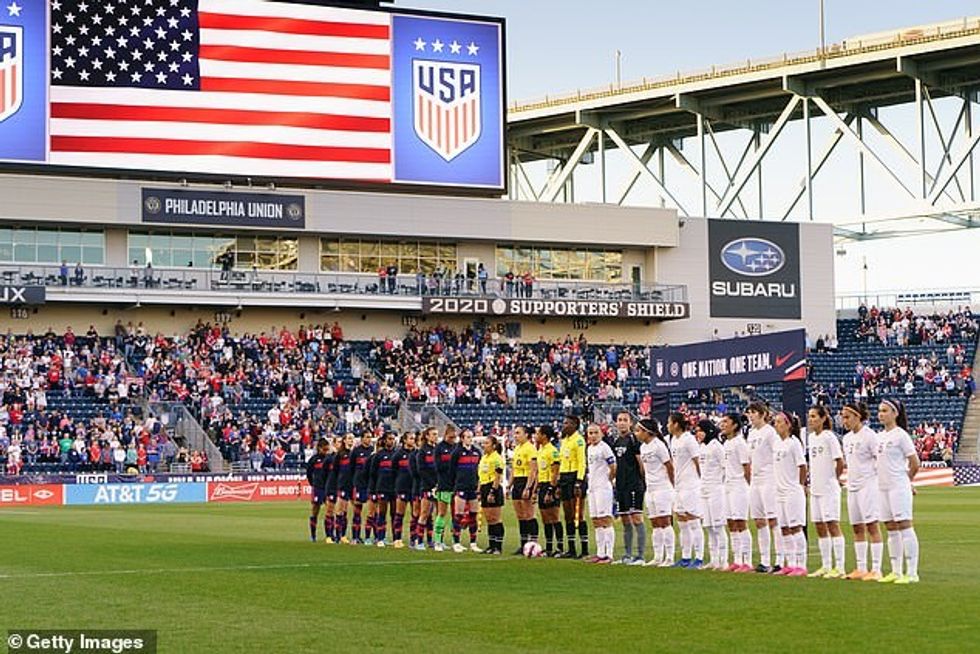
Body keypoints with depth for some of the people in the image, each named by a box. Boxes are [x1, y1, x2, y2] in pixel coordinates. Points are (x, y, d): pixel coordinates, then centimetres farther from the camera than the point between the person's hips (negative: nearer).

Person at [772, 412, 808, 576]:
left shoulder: (794, 443, -10)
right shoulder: (777, 444, 13)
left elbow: (802, 466, -10)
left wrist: (800, 484, -2)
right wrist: (780, 483, 11)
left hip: (793, 492, -8)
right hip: (780, 491, 8)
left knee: (795, 527, -8)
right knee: (784, 529, 9)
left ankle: (801, 565, -6)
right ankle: (791, 564, 15)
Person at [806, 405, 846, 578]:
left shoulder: (829, 437, -12)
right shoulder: (811, 437, 13)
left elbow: (840, 461, -12)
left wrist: (835, 478, -1)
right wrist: (811, 481, 14)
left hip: (829, 488, -8)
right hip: (815, 488, 8)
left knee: (832, 525, -9)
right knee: (819, 527, 10)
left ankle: (839, 567, -8)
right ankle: (826, 566, 17)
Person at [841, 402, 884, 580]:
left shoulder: (869, 435, -10)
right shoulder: (847, 438, 15)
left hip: (867, 485, -8)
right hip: (852, 486, 8)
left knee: (871, 525, -8)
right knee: (857, 527, 10)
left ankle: (876, 569, -9)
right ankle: (861, 569, 15)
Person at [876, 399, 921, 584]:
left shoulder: (901, 435, -9)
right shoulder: (880, 436, 13)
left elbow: (915, 464, -8)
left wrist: (904, 481, 5)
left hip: (898, 488, -8)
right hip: (883, 487, 8)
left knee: (905, 527, -8)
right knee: (891, 529, 10)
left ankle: (912, 573, -8)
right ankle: (896, 572, 15)